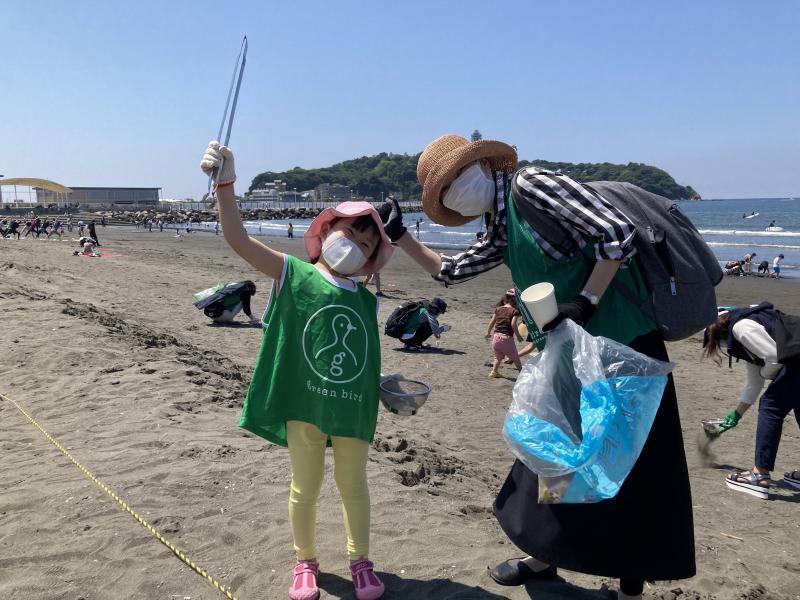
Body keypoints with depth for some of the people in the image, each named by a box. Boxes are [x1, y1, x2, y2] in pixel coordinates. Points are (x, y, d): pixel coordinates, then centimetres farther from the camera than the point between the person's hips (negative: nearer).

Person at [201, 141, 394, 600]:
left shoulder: (367, 302, 4)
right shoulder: (293, 275, -6)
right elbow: (238, 239, -17)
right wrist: (226, 184, -27)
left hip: (353, 409, 3)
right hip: (304, 404, -2)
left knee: (354, 486, 15)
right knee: (306, 489, 12)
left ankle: (361, 561, 34)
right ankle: (306, 562, 34)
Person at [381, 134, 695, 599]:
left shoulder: (528, 185, -13)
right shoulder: (502, 232, 13)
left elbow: (618, 233, -20)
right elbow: (450, 271, 24)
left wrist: (584, 303, -21)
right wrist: (399, 237, 18)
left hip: (621, 346, -9)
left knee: (630, 478, 3)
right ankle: (544, 557, 37)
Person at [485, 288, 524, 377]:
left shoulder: (498, 309, 8)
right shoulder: (514, 311, -7)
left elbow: (492, 322, 8)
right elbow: (513, 324, -18)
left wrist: (488, 332, 21)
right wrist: (518, 336, -8)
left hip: (496, 336, 5)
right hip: (507, 338, -5)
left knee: (498, 356, 24)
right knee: (515, 358, 12)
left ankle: (494, 371, 14)